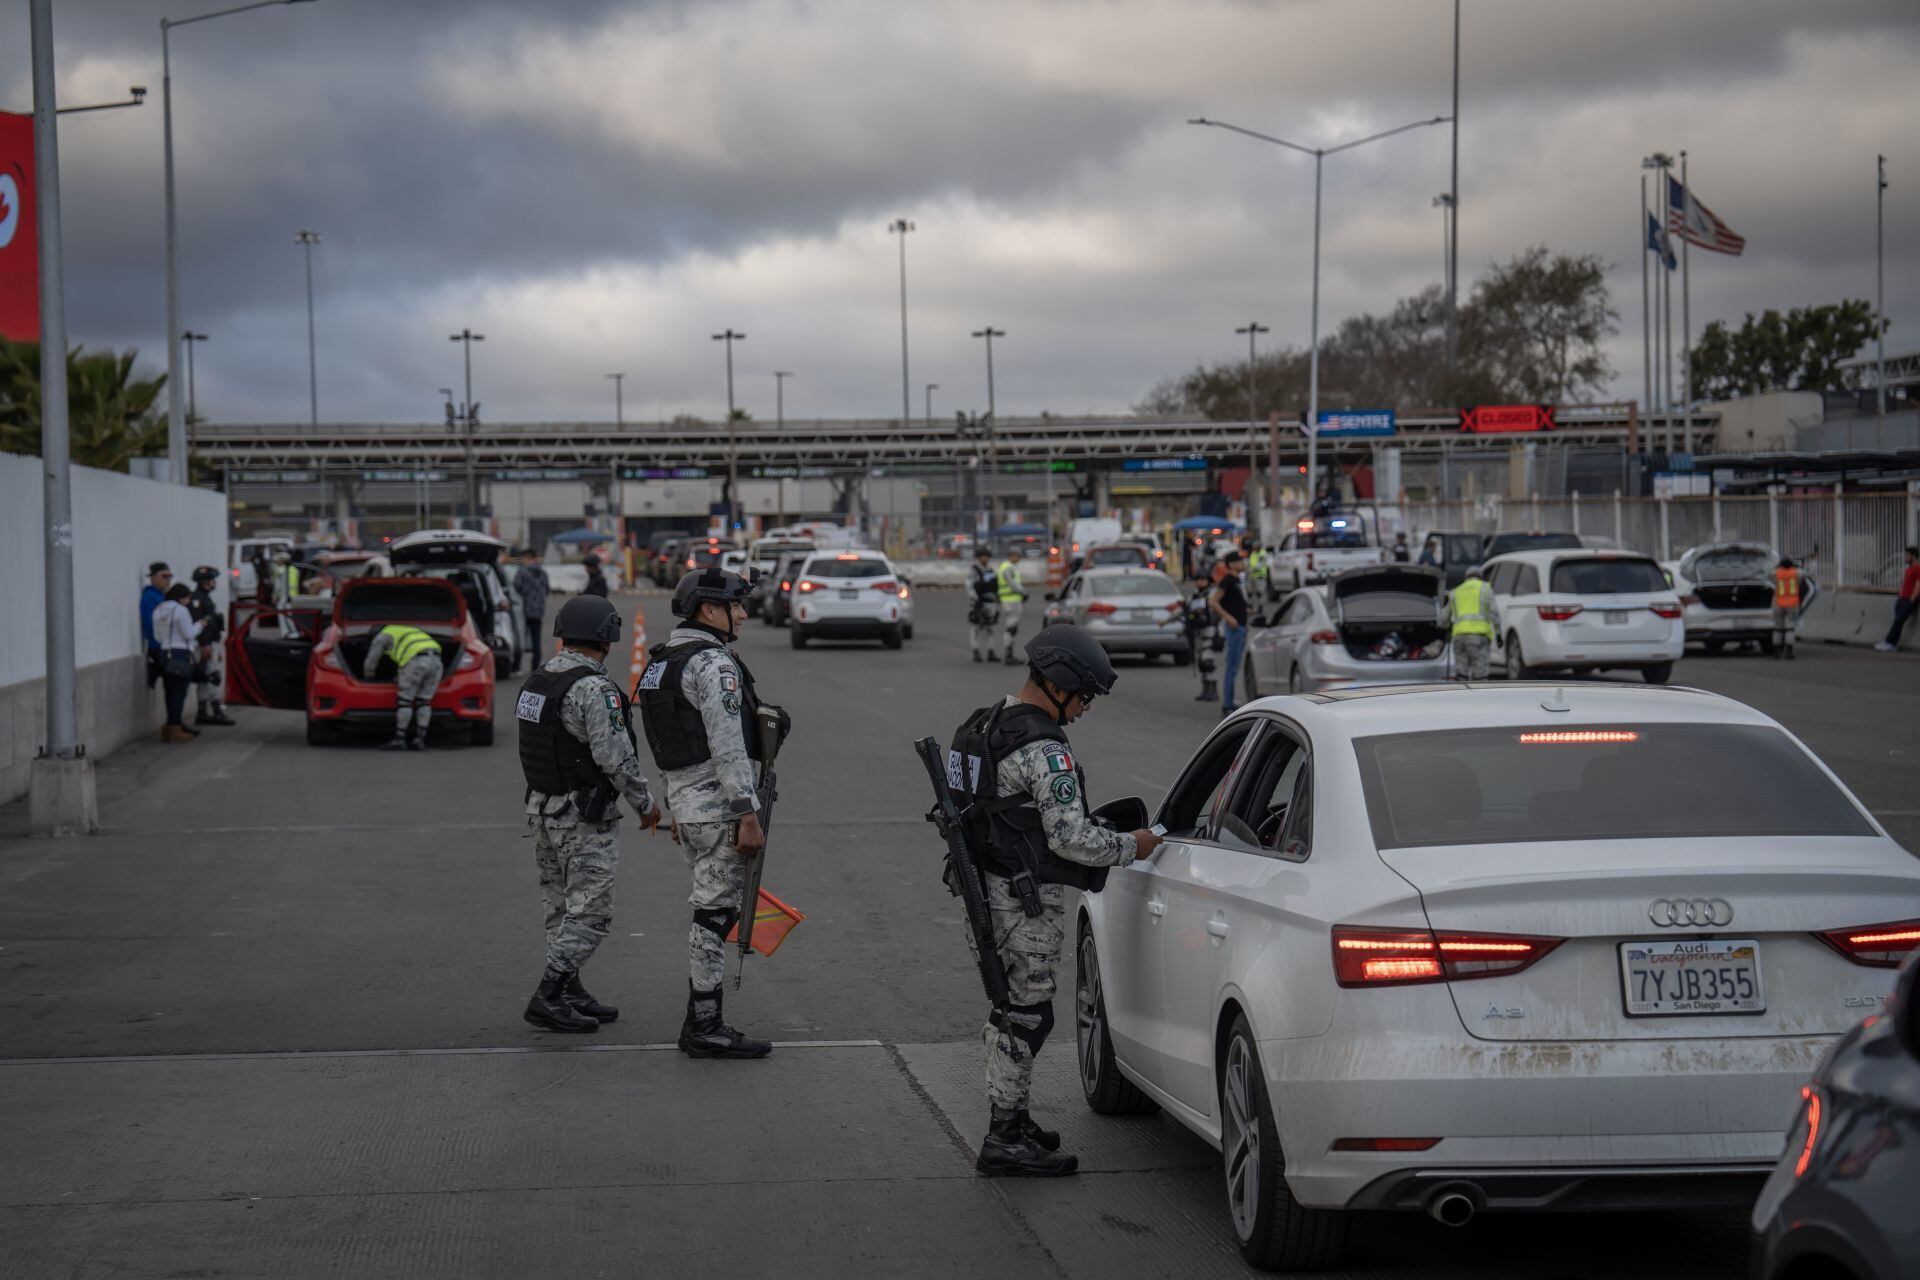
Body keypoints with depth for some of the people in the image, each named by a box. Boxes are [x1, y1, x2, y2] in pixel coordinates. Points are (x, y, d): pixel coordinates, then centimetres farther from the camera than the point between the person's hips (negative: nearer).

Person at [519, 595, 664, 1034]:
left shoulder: (536, 681, 7)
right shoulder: (595, 689, -20)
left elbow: (534, 750, 12)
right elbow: (615, 756, -21)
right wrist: (645, 802, -8)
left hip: (542, 807, 9)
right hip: (585, 818, -9)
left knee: (563, 907, 16)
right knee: (590, 913, -4)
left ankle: (570, 993, 22)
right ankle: (548, 999, -7)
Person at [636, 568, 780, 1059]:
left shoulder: (663, 660, 15)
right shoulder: (714, 664, -16)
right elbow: (728, 747, -21)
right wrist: (748, 815, -20)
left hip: (684, 798, 10)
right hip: (720, 804, -10)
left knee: (713, 911, 15)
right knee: (715, 913, -5)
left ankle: (702, 1023, 18)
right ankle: (705, 1029, -2)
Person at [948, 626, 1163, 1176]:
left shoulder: (987, 724, 12)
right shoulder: (1043, 749, -20)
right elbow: (1071, 838, -23)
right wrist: (1131, 847, -8)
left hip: (991, 887, 10)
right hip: (1027, 901, -10)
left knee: (1012, 1009, 19)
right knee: (1026, 1012, -3)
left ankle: (1011, 1119, 29)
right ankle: (1004, 1141, 0)